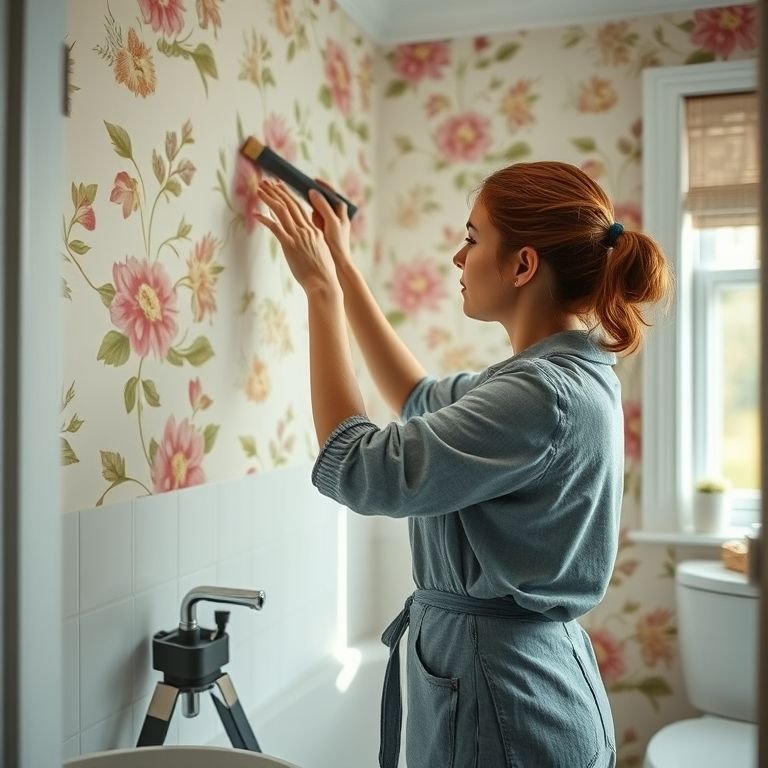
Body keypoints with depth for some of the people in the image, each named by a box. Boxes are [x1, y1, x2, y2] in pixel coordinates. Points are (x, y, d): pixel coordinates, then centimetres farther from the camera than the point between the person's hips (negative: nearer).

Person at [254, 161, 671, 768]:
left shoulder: (546, 394, -26)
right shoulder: (568, 374, 3)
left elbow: (356, 470, -25)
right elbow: (422, 400, 15)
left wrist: (323, 289, -17)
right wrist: (343, 268, 13)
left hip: (503, 701, -9)